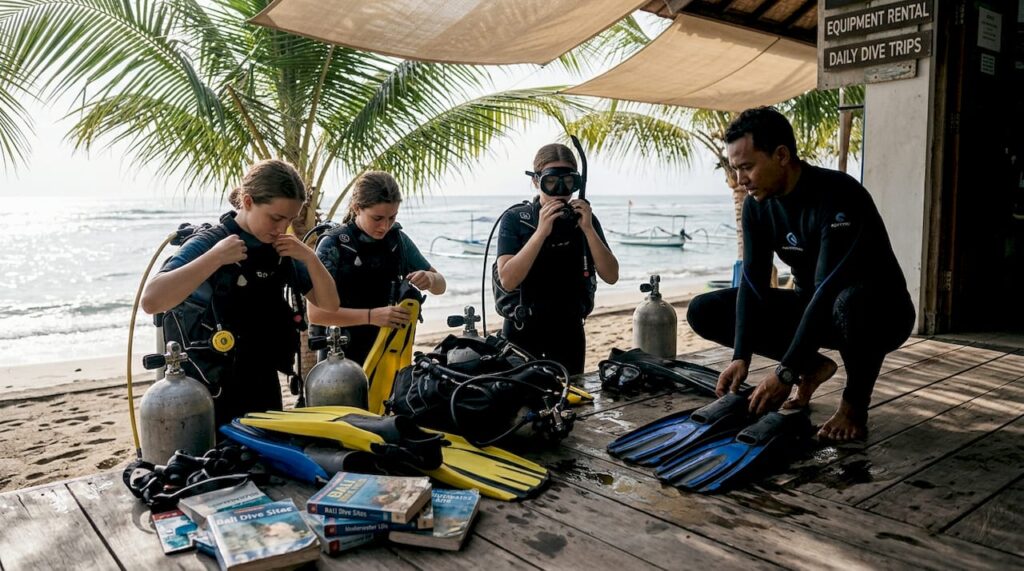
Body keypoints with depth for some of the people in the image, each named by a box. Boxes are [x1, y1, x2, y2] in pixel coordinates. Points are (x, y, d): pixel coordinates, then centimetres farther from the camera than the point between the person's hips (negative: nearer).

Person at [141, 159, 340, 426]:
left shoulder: (281, 250, 3)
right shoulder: (208, 243, -13)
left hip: (264, 387, 6)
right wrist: (214, 258, -30)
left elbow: (329, 304, 3)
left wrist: (310, 258, -11)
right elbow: (151, 301, -28)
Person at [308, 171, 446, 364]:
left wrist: (430, 279, -14)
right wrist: (371, 316, -30)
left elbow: (441, 285, 10)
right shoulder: (334, 245, -11)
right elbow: (316, 312, -17)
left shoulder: (398, 239, 2)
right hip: (345, 356, -4)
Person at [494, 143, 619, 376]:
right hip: (524, 331, -3)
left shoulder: (583, 219, 0)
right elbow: (508, 280, -21)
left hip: (569, 330, 3)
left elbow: (611, 276, -7)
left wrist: (588, 228, -18)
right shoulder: (515, 219, -9)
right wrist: (541, 232, -27)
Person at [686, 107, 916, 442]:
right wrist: (741, 357, -23)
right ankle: (813, 367, 5)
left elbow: (828, 290, -34)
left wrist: (785, 373, -36)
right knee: (704, 311, -7)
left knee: (853, 302, -44)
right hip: (810, 306, 6)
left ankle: (855, 403, -14)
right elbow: (753, 281, -11)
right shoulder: (757, 204, -7)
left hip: (881, 311, -6)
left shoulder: (838, 196, -28)